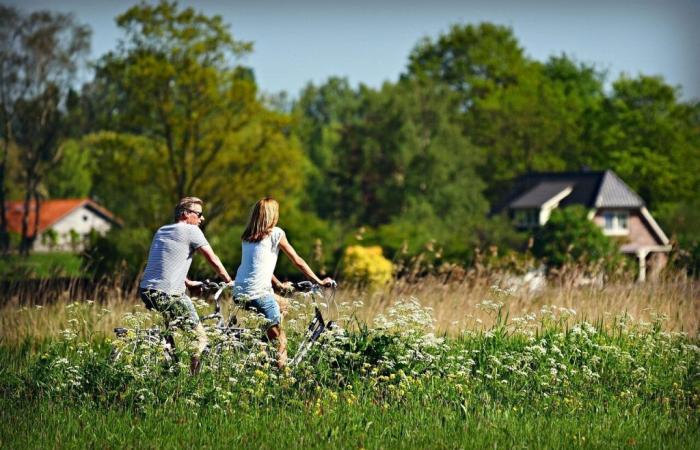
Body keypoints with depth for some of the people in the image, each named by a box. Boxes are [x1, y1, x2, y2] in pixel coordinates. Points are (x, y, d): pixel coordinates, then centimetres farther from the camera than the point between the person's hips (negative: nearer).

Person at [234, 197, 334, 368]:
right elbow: (297, 261, 3)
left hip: (238, 293, 7)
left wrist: (278, 284, 35)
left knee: (283, 305, 27)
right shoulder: (275, 233, -1)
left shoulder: (247, 236, 16)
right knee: (279, 338, 3)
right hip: (258, 295, -7)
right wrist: (319, 282, 11)